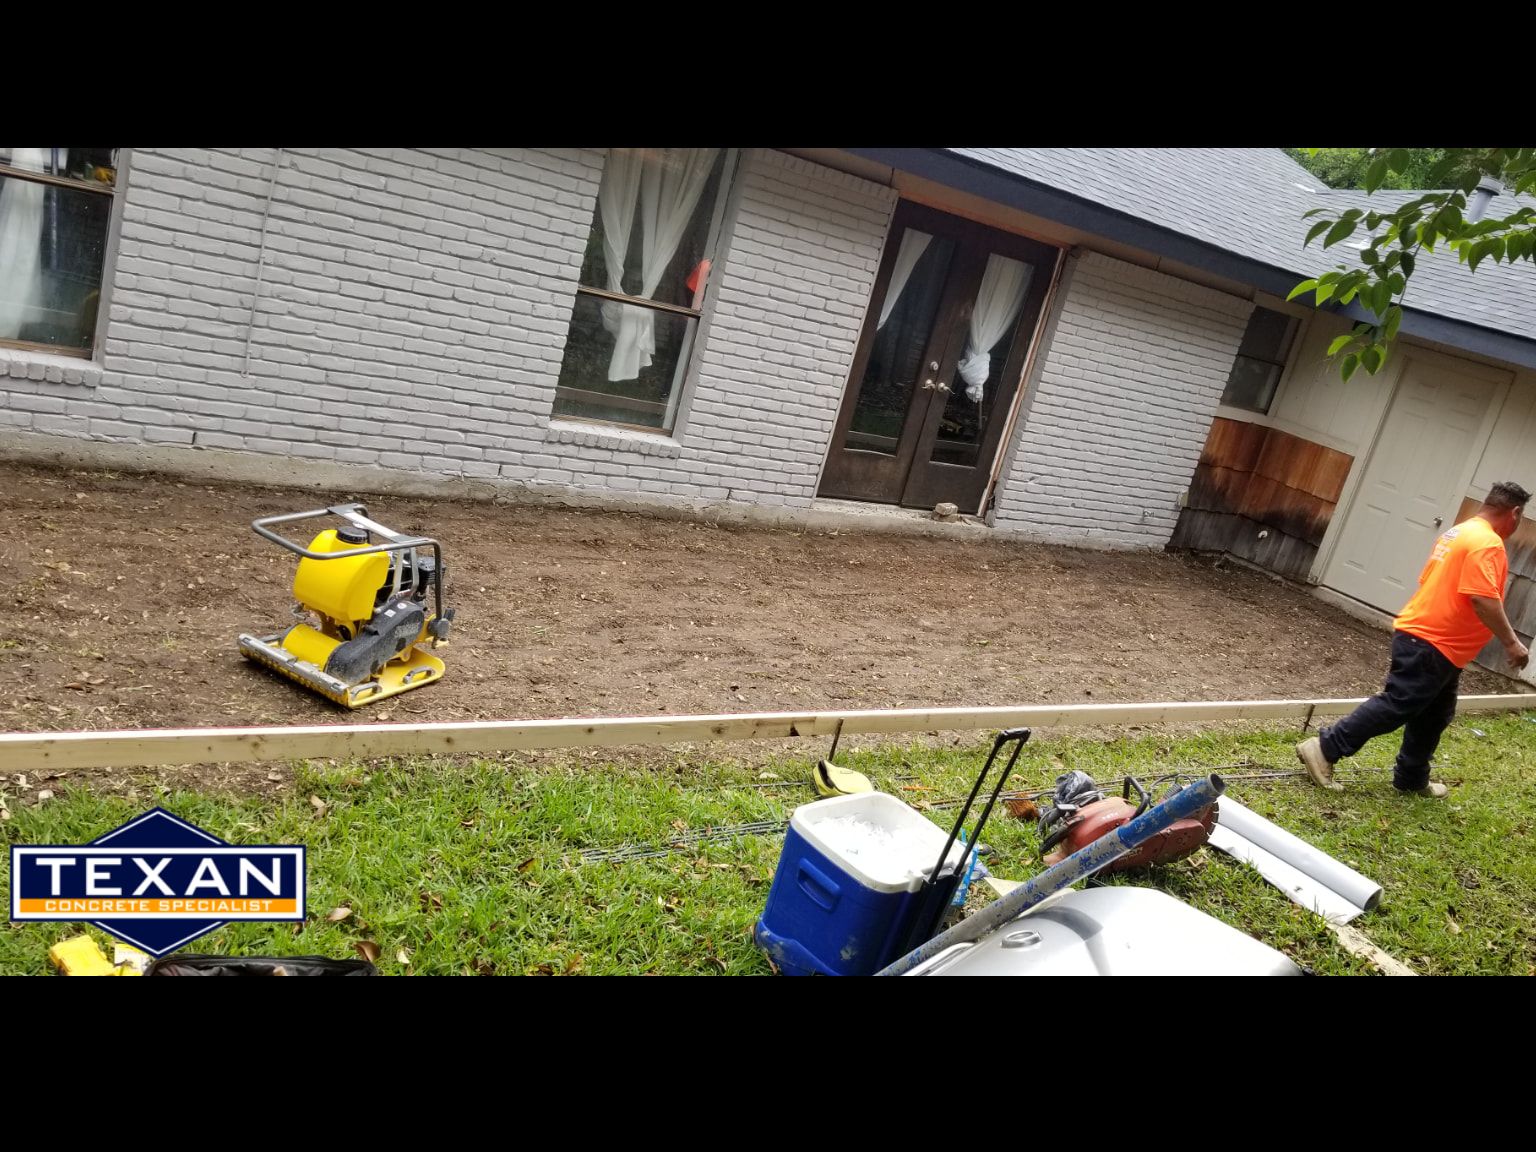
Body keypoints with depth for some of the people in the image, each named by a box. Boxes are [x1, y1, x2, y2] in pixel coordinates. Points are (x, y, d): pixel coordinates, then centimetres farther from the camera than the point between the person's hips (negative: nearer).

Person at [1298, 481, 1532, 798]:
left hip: (1430, 640, 11)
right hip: (1431, 644, -10)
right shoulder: (1487, 543, -15)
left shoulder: (1460, 532, 16)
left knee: (1433, 716, 17)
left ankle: (1412, 779, 25)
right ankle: (1324, 749, -10)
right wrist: (1511, 643, -18)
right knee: (1396, 705, -9)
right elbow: (1484, 599, -25)